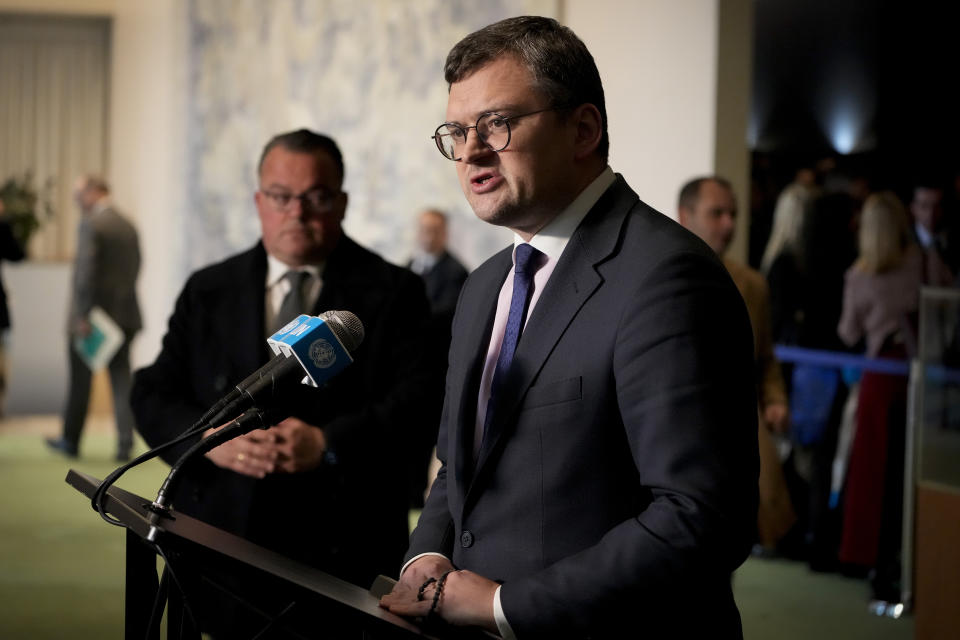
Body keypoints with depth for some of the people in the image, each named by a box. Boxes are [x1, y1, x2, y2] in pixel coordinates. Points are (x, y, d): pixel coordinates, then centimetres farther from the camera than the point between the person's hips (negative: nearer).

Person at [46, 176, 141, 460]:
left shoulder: (90, 224, -12)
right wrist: (121, 298, 16)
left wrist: (82, 316, -17)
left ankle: (71, 440, 21)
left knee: (80, 381, 8)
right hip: (124, 314, 6)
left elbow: (85, 271, -19)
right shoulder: (129, 226, 9)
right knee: (122, 379, 6)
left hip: (91, 316, -6)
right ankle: (125, 444, -1)